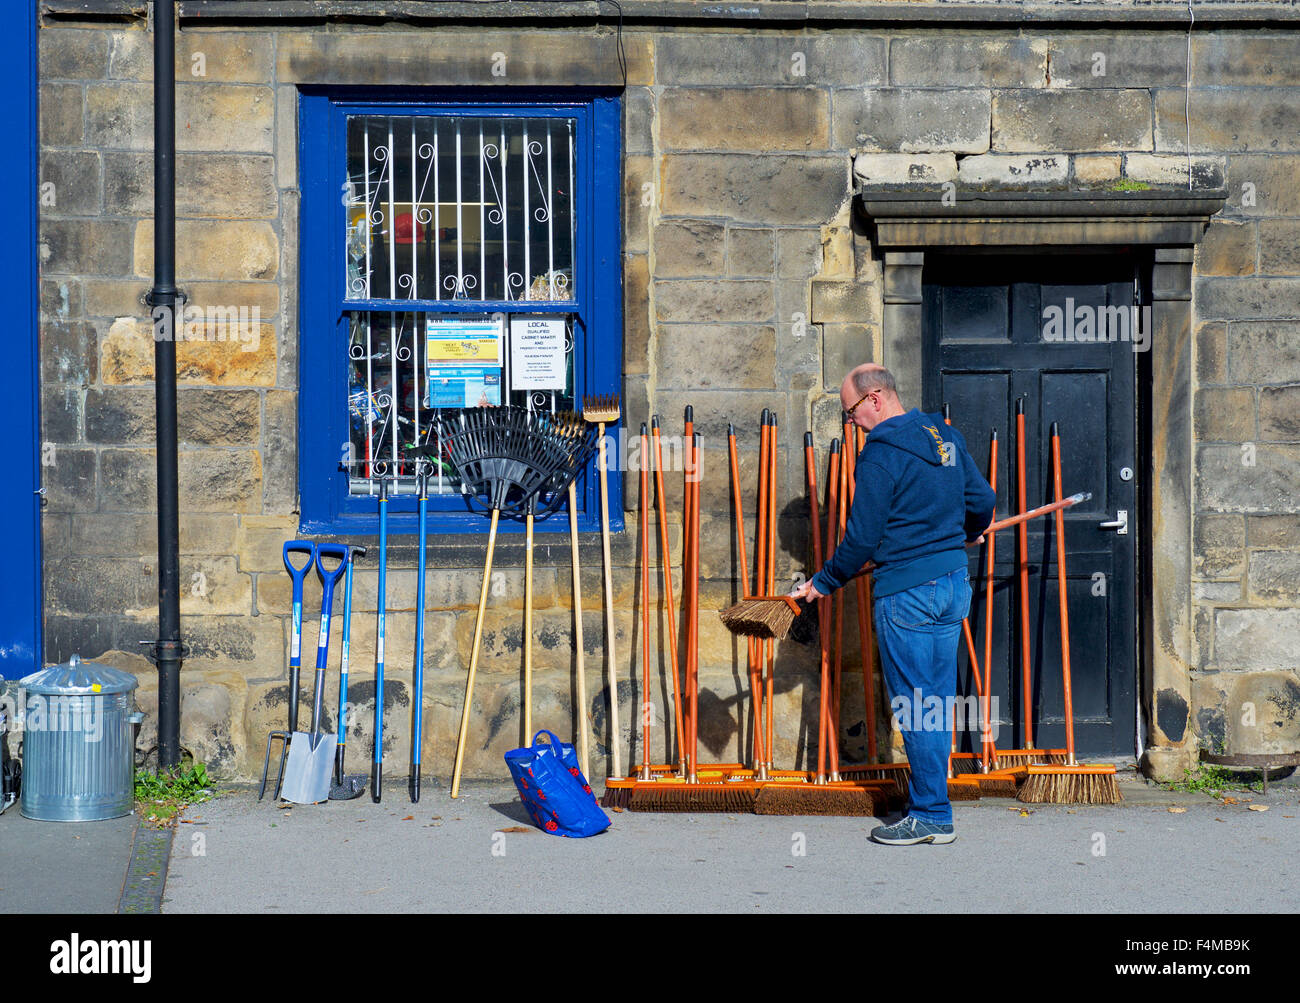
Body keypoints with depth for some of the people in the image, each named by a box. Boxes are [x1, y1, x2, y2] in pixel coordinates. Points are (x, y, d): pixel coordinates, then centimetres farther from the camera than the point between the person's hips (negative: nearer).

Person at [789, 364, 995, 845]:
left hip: (907, 593, -9)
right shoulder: (945, 436, 10)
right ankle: (926, 801, 18)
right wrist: (965, 534, 38)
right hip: (954, 583, 9)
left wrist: (823, 583, -1)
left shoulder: (881, 452, -14)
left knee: (916, 707, -2)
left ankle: (931, 816, 2)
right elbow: (982, 501, 16)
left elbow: (863, 536, -14)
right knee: (938, 700, 12)